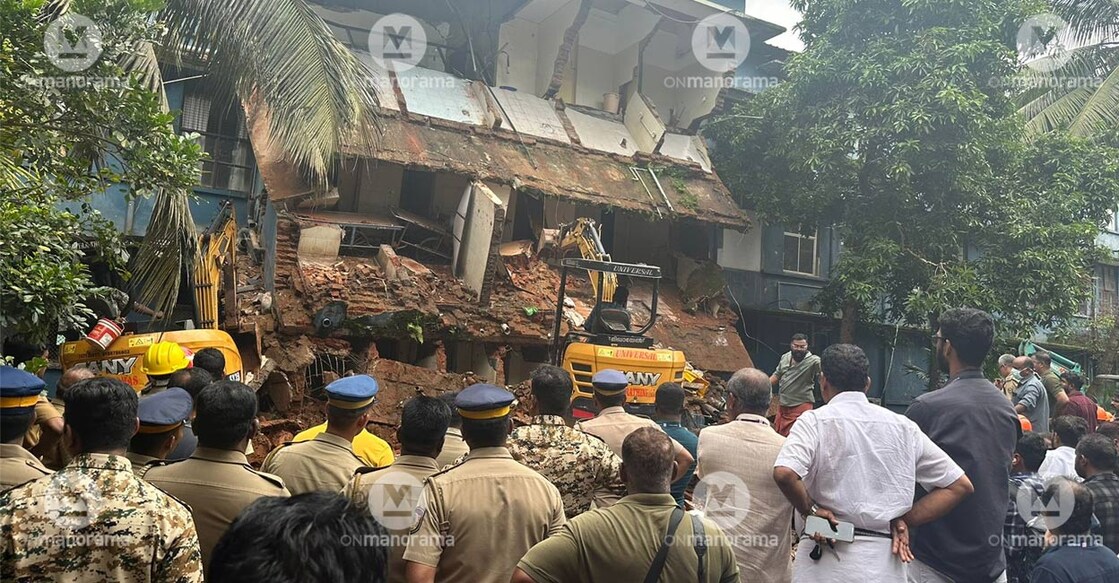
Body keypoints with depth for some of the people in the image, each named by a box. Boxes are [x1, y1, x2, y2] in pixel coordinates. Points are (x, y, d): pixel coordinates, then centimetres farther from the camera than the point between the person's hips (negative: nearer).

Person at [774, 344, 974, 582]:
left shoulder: (815, 421, -6)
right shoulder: (903, 426, 7)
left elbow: (784, 473, -25)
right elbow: (960, 485, 10)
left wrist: (810, 510, -7)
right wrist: (904, 520, 5)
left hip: (828, 563, -3)